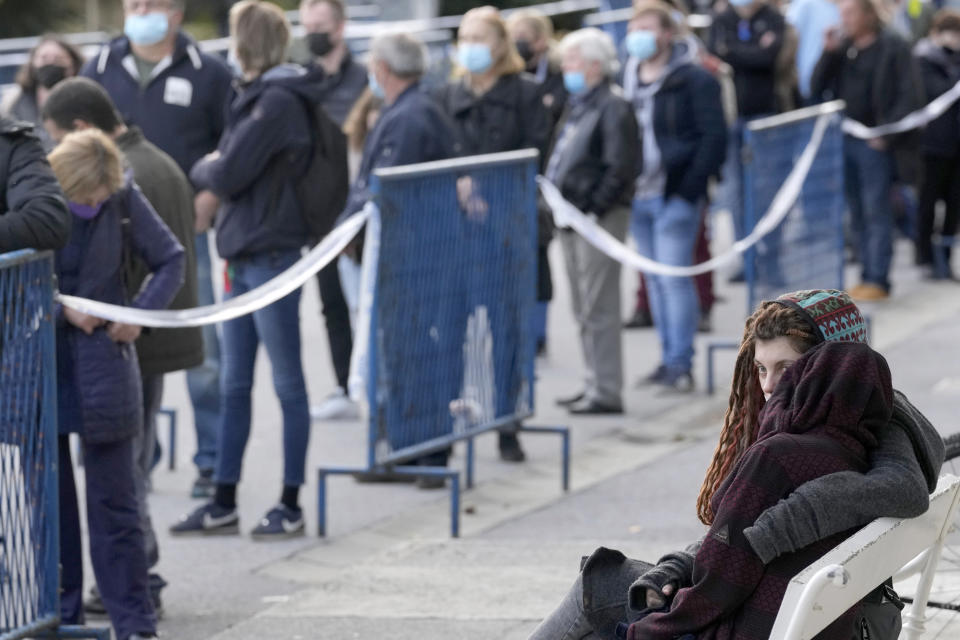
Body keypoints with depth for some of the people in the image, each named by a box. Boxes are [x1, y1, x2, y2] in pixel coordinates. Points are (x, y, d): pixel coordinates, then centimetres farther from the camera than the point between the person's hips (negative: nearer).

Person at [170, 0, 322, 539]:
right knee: (234, 387, 11)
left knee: (288, 384, -1)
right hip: (245, 256, 9)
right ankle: (224, 504, 16)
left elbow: (228, 177, -15)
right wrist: (215, 171, 0)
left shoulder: (277, 103, -14)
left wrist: (203, 168, 3)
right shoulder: (263, 96, 15)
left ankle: (291, 507, 5)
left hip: (272, 257, -9)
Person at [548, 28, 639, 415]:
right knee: (584, 308, 15)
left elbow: (621, 169, -18)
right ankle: (595, 383, 23)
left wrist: (591, 208, -19)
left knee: (598, 308, -8)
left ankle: (607, 393, -5)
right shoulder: (577, 106, 17)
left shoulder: (613, 108, -11)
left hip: (600, 219, -10)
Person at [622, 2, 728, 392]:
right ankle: (669, 358, 17)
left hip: (675, 197, -7)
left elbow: (714, 137, -10)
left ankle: (681, 364, -4)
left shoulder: (694, 80, -7)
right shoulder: (628, 80, 13)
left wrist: (691, 188, -15)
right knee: (655, 279, 10)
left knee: (674, 278, -8)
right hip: (638, 196, 7)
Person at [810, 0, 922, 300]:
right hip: (844, 139, 6)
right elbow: (817, 87, 8)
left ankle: (878, 281, -3)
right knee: (857, 212, 10)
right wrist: (828, 54, -5)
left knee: (876, 211, -5)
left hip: (875, 143, -6)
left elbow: (909, 96, -10)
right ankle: (867, 275, 16)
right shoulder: (842, 47, 11)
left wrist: (887, 133, -15)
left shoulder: (893, 47, -6)